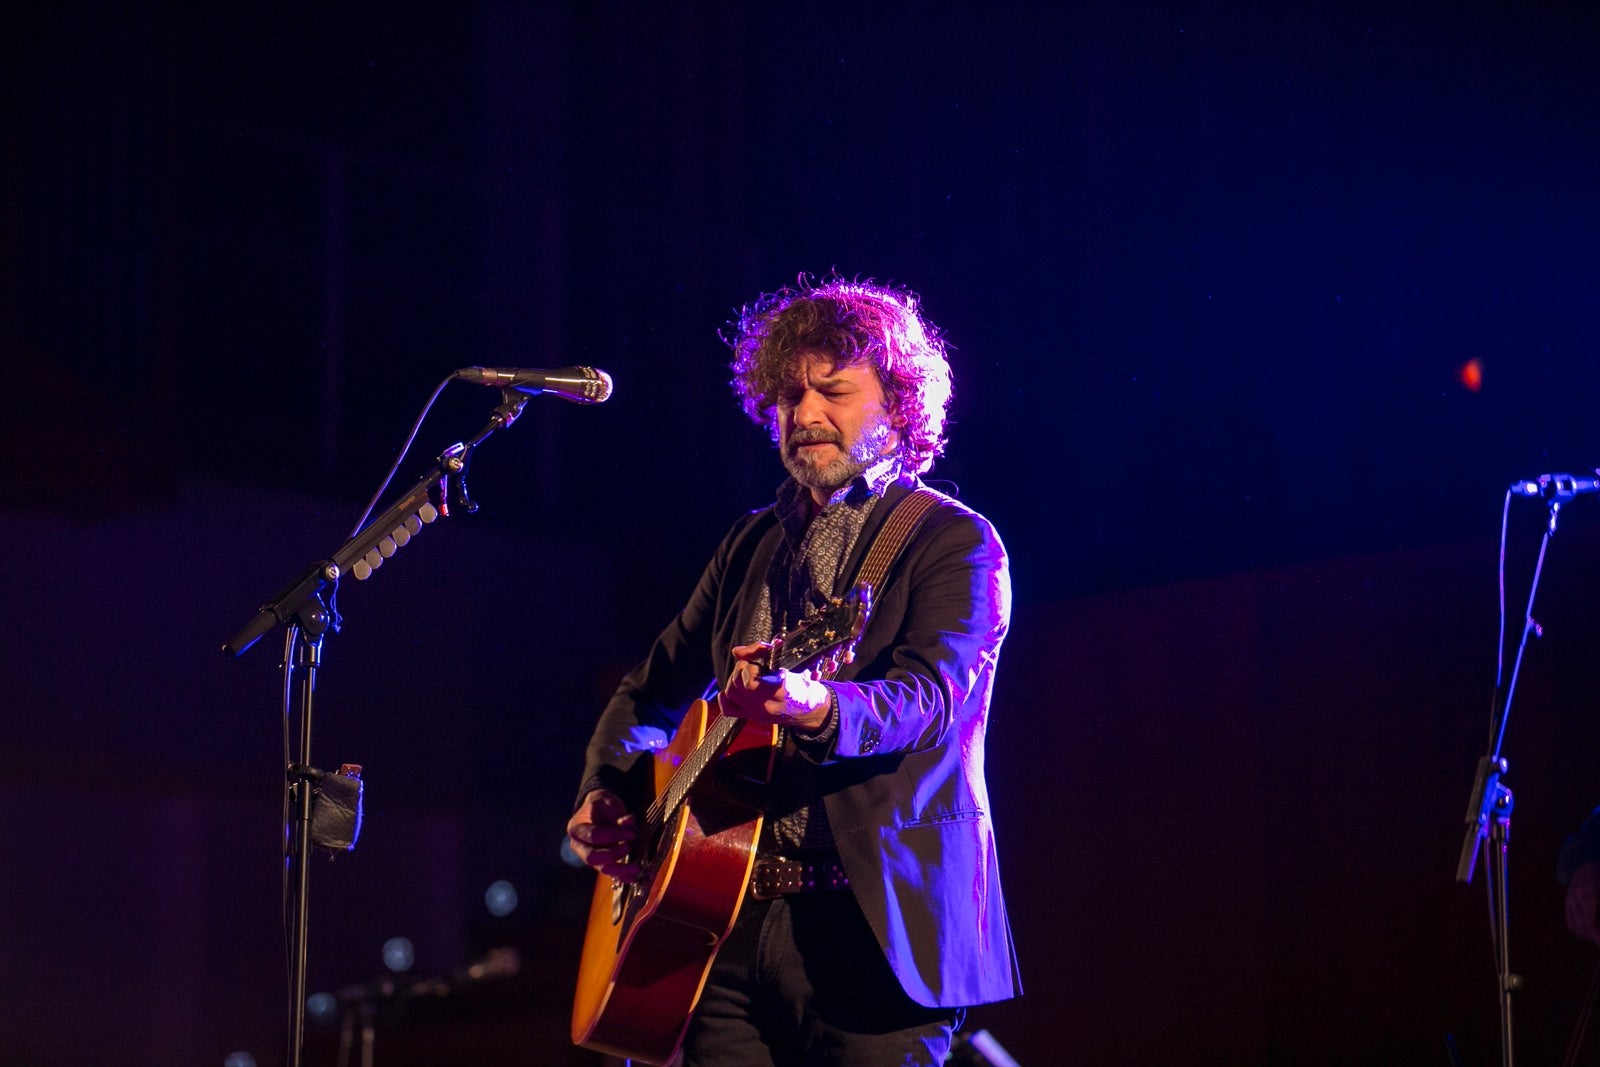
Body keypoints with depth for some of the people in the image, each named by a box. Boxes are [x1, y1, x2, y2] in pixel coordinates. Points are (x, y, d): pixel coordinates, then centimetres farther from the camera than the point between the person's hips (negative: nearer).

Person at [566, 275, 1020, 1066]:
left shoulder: (958, 544, 0)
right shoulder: (752, 546, 18)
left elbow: (932, 694, -18)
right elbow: (650, 695, 26)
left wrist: (816, 707, -38)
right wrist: (605, 794, 5)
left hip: (878, 929, -5)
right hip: (734, 920, 5)